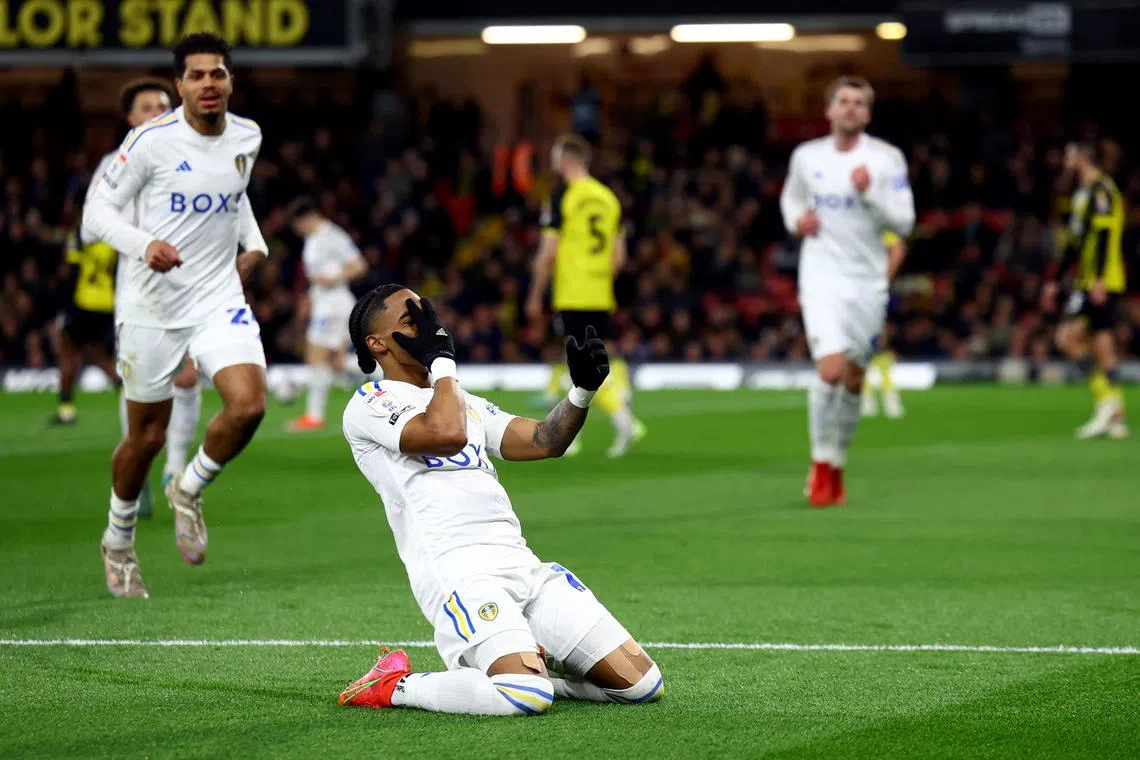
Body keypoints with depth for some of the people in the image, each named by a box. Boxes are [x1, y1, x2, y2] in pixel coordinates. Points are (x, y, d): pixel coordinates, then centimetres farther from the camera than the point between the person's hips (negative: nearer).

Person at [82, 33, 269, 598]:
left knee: (248, 406, -19)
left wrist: (254, 244, 10)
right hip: (151, 304, -3)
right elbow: (97, 209, -11)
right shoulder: (151, 141, -14)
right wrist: (143, 244, -28)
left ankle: (189, 491, 11)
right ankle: (118, 541, 31)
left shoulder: (247, 138, 2)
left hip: (219, 297, 3)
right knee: (147, 437, 6)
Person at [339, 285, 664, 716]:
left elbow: (544, 442, 21)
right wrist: (440, 357, -2)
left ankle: (525, 669, 14)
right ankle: (397, 687, -8)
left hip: (522, 566, 8)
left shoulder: (463, 401, 28)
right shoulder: (369, 405, 2)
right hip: (455, 570, -8)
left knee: (642, 684, -2)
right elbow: (447, 434, -15)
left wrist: (583, 390, 4)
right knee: (527, 698, -31)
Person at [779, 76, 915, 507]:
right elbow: (791, 197, 23)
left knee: (853, 381, 8)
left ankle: (837, 465, 28)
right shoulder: (806, 157, 4)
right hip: (822, 276, -1)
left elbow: (904, 223, -6)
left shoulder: (886, 159, -3)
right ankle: (820, 462, 0)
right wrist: (796, 219, 1)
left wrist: (871, 193, -20)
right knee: (830, 370, -18)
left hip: (868, 281, 1)